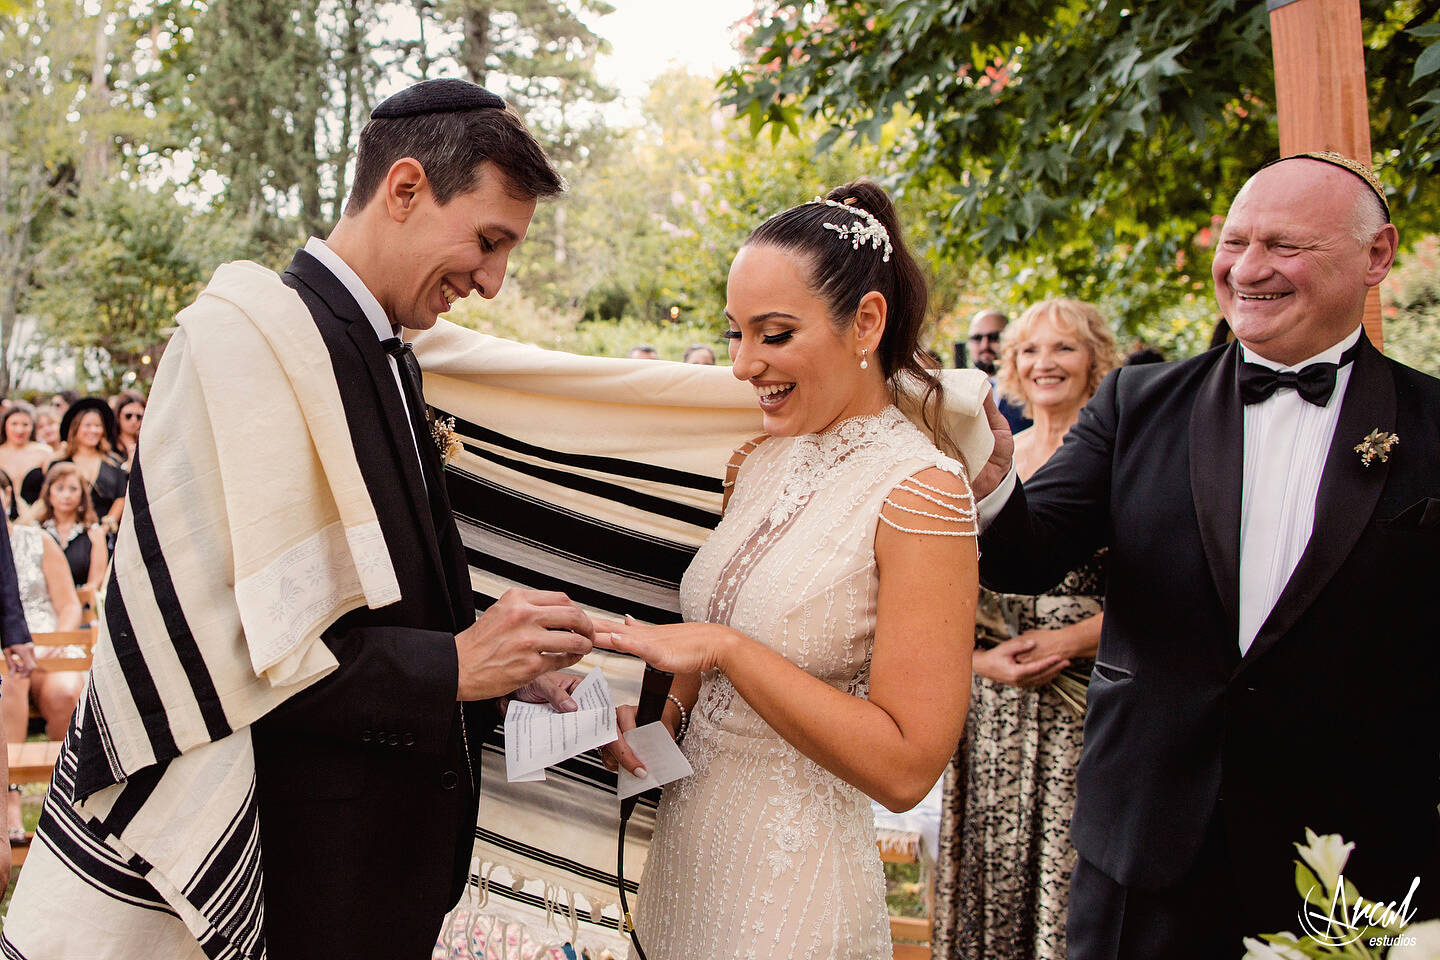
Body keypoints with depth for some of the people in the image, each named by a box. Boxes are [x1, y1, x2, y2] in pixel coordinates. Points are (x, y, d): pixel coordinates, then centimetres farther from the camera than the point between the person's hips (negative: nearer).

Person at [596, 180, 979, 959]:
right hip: (688, 840, 7)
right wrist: (664, 711, -3)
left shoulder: (921, 493, -19)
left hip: (788, 889, -7)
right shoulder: (760, 457, 3)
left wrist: (726, 650, -24)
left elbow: (906, 764, -22)